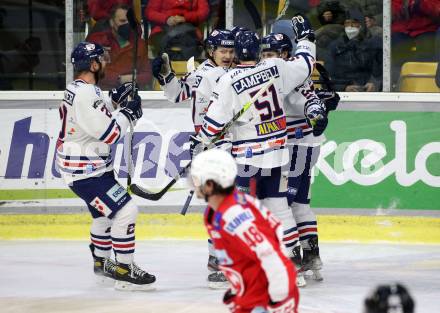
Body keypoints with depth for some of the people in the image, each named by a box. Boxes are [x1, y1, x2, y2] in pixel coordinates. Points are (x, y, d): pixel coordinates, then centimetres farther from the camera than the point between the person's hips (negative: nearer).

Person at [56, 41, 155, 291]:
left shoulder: (81, 89, 9)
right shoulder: (85, 95, -24)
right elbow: (109, 133, -24)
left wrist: (115, 99, 12)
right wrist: (129, 112, -11)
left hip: (93, 165, 11)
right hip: (84, 171, -11)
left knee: (105, 212, 27)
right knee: (125, 211, -15)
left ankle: (101, 262, 44)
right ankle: (124, 271, -11)